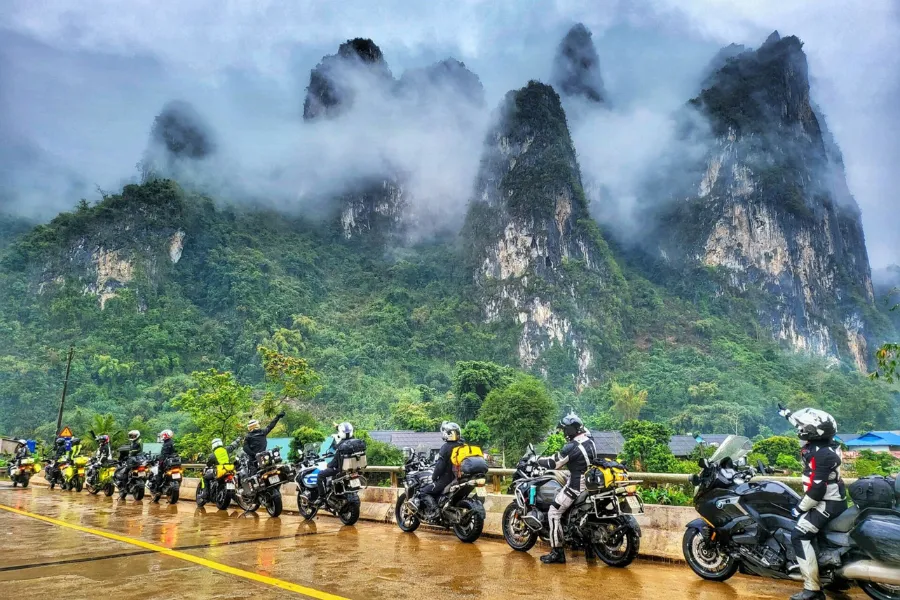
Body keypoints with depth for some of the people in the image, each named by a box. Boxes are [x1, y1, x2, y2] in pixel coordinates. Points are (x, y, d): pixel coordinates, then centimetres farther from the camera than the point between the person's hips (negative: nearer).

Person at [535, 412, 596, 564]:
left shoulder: (573, 446, -21)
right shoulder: (589, 440, 5)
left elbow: (554, 462, -14)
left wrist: (539, 460, 2)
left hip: (576, 485, -10)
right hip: (589, 482, 10)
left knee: (554, 512, -4)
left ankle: (557, 552, -4)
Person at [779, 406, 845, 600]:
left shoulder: (820, 454, -26)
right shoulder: (825, 443, 3)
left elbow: (817, 490, -26)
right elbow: (806, 425, 25)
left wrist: (801, 508, -14)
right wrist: (790, 416, 37)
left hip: (827, 503, -11)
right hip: (833, 499, 11)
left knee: (799, 535, -18)